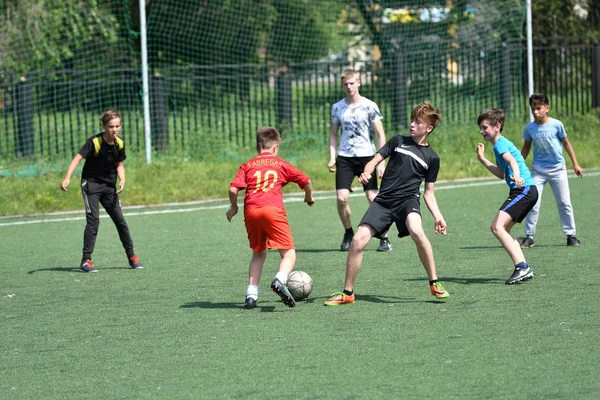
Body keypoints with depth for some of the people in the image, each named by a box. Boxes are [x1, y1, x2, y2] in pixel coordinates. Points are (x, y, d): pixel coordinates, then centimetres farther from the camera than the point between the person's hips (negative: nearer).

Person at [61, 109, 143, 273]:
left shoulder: (119, 144, -3)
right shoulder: (94, 142, -20)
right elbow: (77, 158, -28)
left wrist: (122, 179, -9)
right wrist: (67, 178, -41)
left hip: (109, 186, 5)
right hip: (91, 183, -5)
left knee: (120, 220, 7)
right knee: (93, 219, -15)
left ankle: (132, 257, 18)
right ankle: (86, 260, -11)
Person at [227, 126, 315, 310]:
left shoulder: (247, 166, 21)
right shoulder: (280, 164, 19)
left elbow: (233, 189, 7)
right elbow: (305, 181, 20)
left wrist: (233, 207, 23)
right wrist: (309, 198, 39)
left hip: (250, 211, 3)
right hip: (272, 209, -3)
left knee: (258, 253, 21)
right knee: (289, 253, -1)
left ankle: (251, 294, 9)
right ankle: (280, 280, -31)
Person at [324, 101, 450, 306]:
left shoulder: (432, 157, 11)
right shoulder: (398, 141, 12)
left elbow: (429, 192, 15)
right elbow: (375, 160, 10)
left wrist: (438, 216, 2)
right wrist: (366, 172, -12)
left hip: (408, 199, -2)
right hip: (383, 200, 2)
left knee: (416, 231, -34)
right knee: (358, 240, -14)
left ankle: (434, 284, -19)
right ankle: (347, 293, 2)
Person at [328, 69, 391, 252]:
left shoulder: (369, 106, -3)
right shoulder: (337, 107, 6)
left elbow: (380, 134, -2)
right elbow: (333, 133, 15)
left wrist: (381, 161, -8)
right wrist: (332, 158, 3)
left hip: (366, 156, -2)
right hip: (345, 158, 2)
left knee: (372, 197, -6)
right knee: (341, 198, -9)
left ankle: (384, 238, 5)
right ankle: (348, 234, 13)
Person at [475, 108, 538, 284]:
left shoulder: (500, 143, -8)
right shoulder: (500, 144, 22)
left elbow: (512, 160, -29)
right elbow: (501, 174, 31)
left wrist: (516, 176, -49)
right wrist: (482, 159, 33)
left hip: (524, 189, -11)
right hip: (524, 192, 11)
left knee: (497, 227, -19)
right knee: (503, 230, 16)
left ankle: (522, 267, -24)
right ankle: (524, 269, 10)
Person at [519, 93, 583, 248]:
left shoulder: (556, 124, -9)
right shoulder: (529, 128, -5)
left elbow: (566, 143, 2)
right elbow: (526, 148, 8)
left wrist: (575, 164, 3)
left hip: (558, 168, -1)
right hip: (538, 170, 1)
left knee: (565, 203, 3)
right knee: (533, 204, -7)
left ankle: (571, 235, 13)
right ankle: (529, 236, 0)